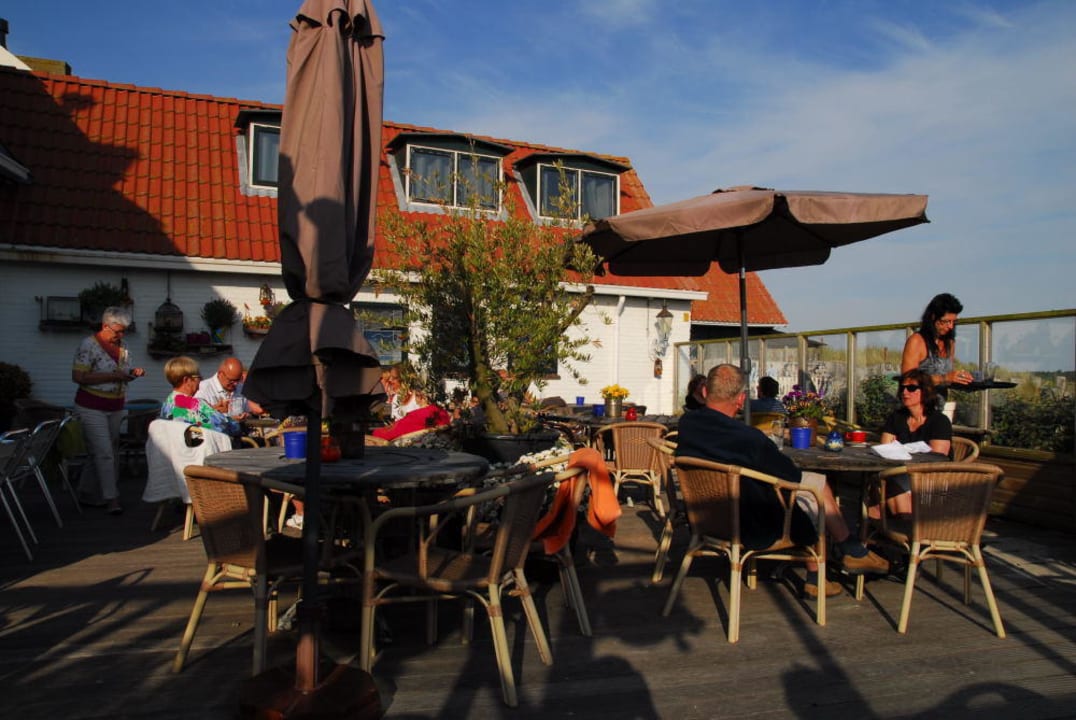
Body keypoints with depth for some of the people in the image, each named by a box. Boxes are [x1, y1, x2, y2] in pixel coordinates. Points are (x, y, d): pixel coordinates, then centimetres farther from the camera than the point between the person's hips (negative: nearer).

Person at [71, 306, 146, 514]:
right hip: (92, 408, -7)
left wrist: (133, 373, -2)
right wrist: (112, 376, -22)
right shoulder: (89, 345, -12)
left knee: (102, 453, 12)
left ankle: (87, 494, 25)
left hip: (115, 408, 7)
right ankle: (112, 498, -6)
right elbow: (78, 376, -18)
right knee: (104, 453, -10)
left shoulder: (121, 347, 9)